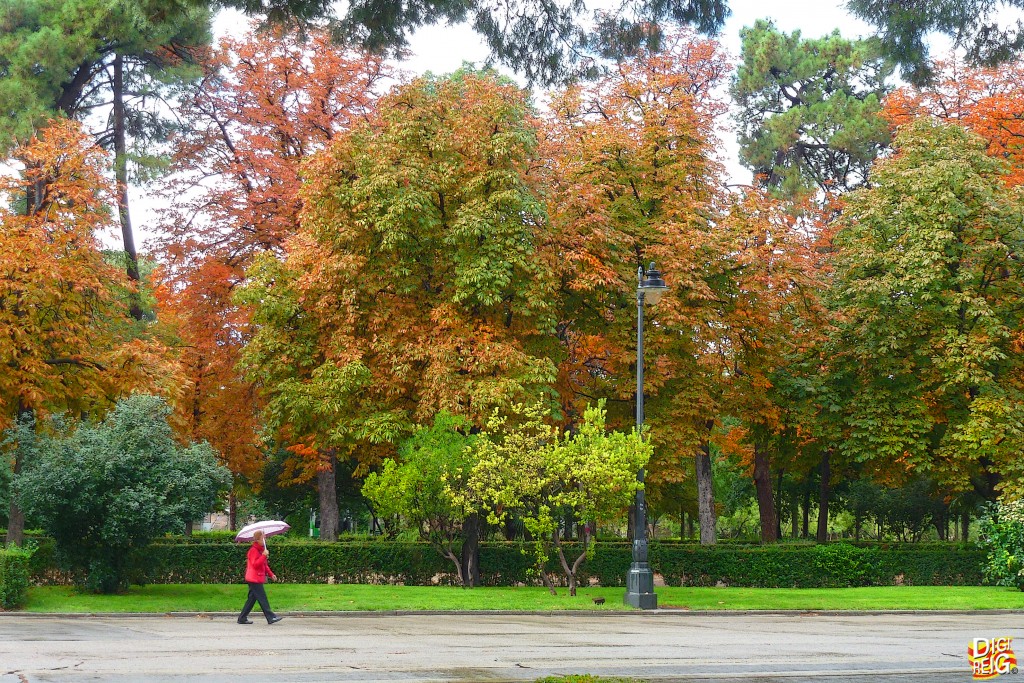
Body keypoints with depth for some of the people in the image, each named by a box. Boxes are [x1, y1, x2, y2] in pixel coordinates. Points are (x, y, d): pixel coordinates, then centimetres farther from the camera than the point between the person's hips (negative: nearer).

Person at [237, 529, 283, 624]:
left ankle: (242, 618, 13)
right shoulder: (253, 550, -13)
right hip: (254, 579, -10)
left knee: (252, 598, 10)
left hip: (258, 578, 10)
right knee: (262, 599, -9)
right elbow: (255, 564, -23)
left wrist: (271, 574, 17)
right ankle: (271, 617, -11)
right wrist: (264, 555, -25)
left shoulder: (261, 549, 18)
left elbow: (264, 565, 26)